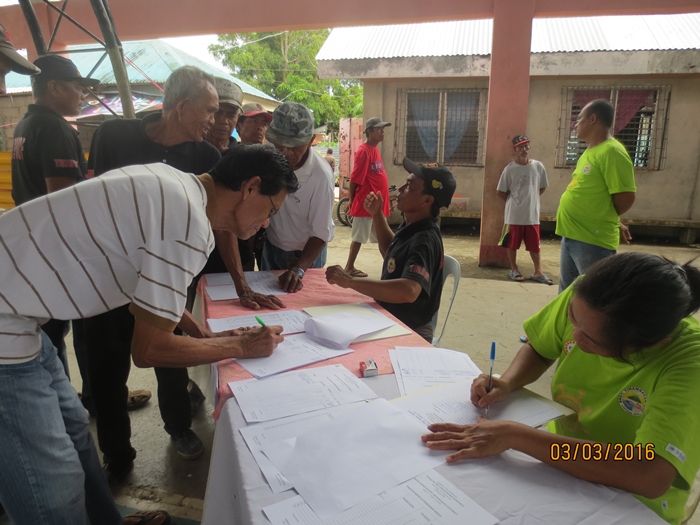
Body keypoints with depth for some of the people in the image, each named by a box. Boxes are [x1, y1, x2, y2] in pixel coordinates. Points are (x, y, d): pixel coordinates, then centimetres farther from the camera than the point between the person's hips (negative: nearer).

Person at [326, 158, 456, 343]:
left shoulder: (425, 240, -26)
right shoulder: (411, 228, 1)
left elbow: (409, 291, -43)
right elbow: (390, 252, 22)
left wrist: (350, 281, -40)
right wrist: (377, 215, 8)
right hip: (390, 321, 8)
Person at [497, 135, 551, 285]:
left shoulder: (538, 166, 0)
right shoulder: (509, 169, -7)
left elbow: (542, 187, 13)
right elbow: (501, 191, -1)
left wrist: (531, 198, 7)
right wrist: (513, 202, 2)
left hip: (532, 214, 2)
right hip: (514, 215, -2)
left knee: (534, 244, 9)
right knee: (512, 244, 8)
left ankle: (538, 272, 18)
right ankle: (514, 269, 23)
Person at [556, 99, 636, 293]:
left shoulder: (612, 152, -15)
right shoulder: (590, 152, 14)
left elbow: (625, 198, -18)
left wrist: (603, 219, 1)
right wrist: (615, 224, 15)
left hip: (593, 241, -9)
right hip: (570, 236, 9)